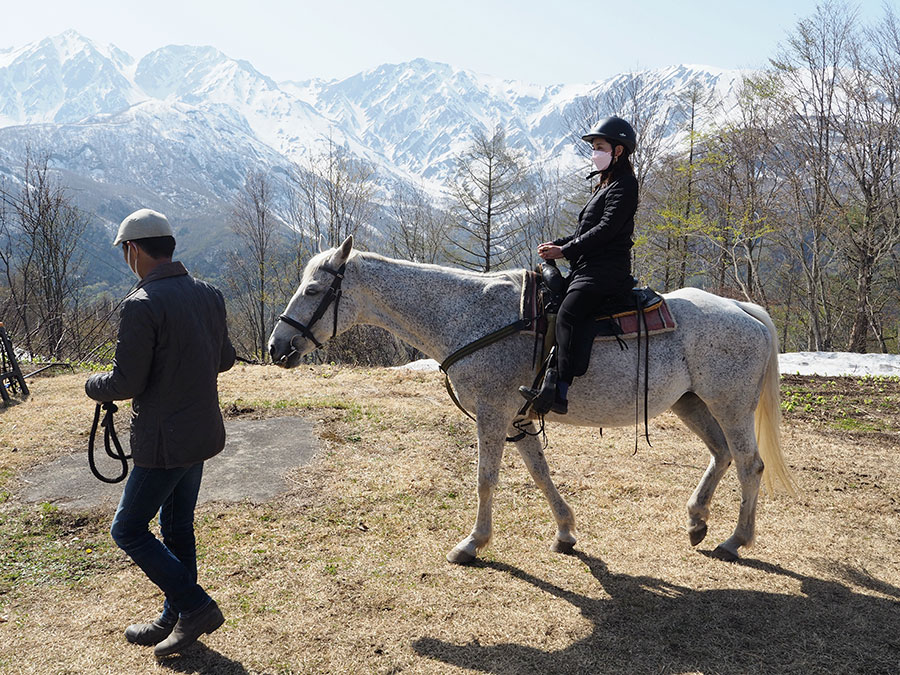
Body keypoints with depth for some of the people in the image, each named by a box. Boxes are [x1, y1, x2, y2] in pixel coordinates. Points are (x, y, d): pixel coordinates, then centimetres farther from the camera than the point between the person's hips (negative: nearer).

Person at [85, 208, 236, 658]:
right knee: (178, 528, 20)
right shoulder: (208, 295, 4)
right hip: (204, 433, 8)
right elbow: (225, 359, 13)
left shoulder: (141, 305, -20)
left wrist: (92, 385, 2)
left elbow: (125, 383, -19)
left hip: (165, 443, -8)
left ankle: (196, 606, 7)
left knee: (128, 530, 9)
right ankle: (176, 620, 32)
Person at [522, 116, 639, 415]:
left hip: (606, 270, -11)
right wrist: (556, 244, 9)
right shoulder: (605, 184, 26)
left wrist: (565, 251, -17)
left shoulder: (623, 185, -5)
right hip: (587, 268, 11)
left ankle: (559, 392, -40)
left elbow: (606, 229, -17)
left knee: (568, 313, -31)